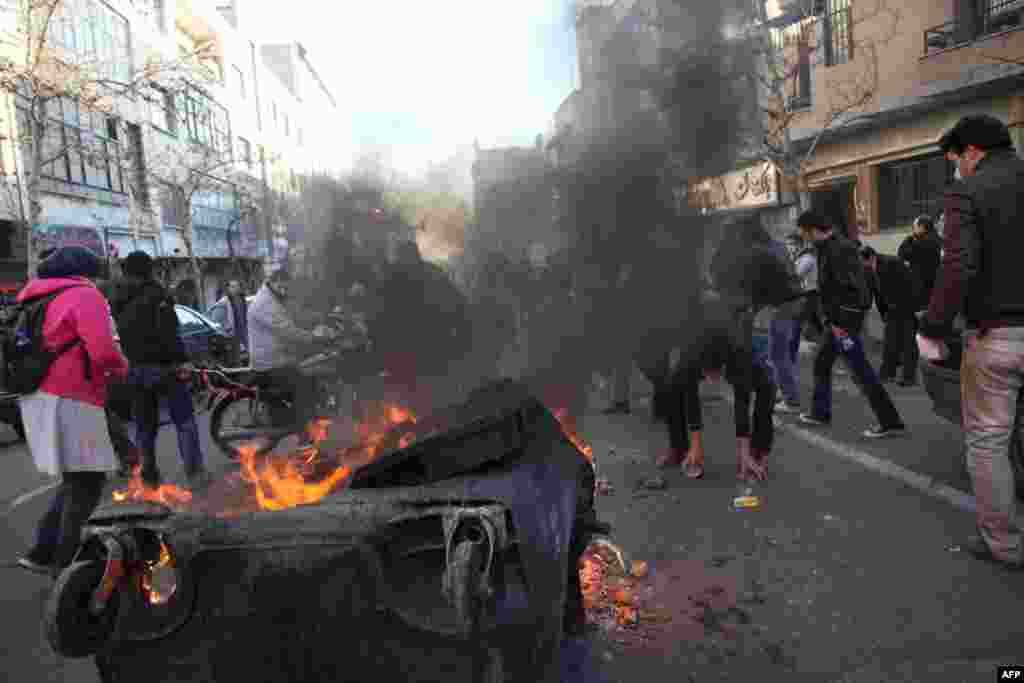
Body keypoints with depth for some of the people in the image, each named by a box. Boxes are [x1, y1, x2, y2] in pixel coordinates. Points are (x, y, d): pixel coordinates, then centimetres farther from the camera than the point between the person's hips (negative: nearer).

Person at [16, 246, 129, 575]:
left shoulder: (35, 298, 19)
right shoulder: (84, 294, -9)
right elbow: (103, 352, -21)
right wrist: (121, 368, 0)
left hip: (39, 398, 9)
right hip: (68, 401, -9)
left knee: (75, 482, 19)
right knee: (87, 484, -1)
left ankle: (42, 552, 20)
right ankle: (64, 563, 2)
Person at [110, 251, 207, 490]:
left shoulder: (117, 299, 12)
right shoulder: (154, 292, -11)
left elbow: (123, 333, 16)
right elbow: (168, 332, -19)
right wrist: (181, 360, -19)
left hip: (134, 369, 7)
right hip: (162, 365, -7)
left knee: (144, 426, 13)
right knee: (184, 421, -1)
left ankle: (149, 476, 17)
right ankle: (195, 473, -5)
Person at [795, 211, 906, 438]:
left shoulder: (838, 250, -20)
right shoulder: (831, 247, 12)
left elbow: (850, 288, -25)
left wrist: (841, 322, -23)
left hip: (845, 318, -11)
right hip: (838, 317, 11)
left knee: (861, 370, -6)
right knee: (821, 363, 18)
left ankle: (891, 422, 1)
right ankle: (820, 413, 30)